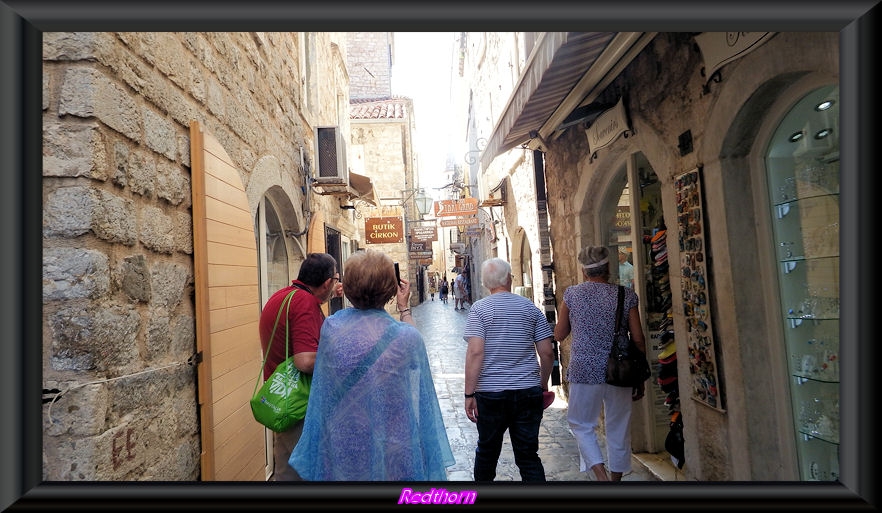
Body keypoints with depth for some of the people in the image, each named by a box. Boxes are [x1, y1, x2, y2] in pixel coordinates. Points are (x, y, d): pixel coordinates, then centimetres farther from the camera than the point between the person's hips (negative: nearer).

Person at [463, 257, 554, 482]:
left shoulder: (479, 308, -6)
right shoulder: (530, 307, 2)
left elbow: (475, 352, -16)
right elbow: (547, 352, 2)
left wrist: (469, 394, -11)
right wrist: (543, 386, 15)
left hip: (490, 393, -1)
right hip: (528, 392, 2)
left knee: (487, 452, 17)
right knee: (528, 455, 10)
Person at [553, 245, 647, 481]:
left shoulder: (572, 294, -2)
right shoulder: (626, 295, 0)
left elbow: (559, 335, 5)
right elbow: (638, 339, 0)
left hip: (585, 371, -2)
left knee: (581, 425, 14)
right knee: (619, 430, 16)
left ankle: (601, 474, -2)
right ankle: (616, 477, 28)